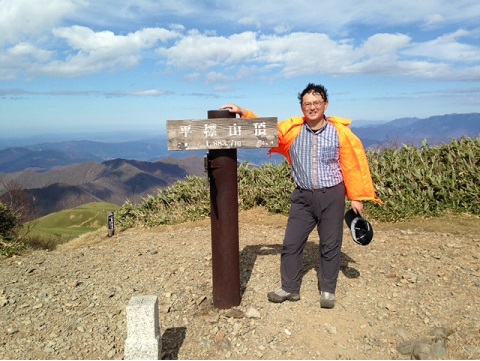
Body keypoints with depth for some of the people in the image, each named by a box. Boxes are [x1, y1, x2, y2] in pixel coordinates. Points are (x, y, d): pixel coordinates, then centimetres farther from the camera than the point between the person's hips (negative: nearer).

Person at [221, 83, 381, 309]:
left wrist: (356, 197, -1)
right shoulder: (292, 129, -2)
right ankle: (290, 288, 23)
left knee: (330, 246, 8)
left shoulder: (340, 131, -6)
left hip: (332, 196, -2)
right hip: (303, 197, 2)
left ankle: (328, 290, 26)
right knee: (291, 244, 6)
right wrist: (243, 113, -10)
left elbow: (352, 165, -2)